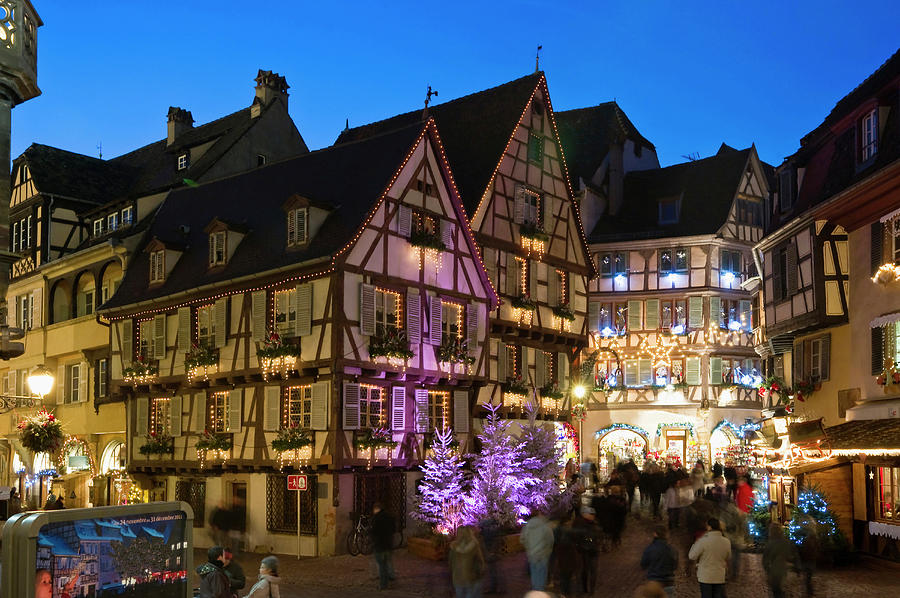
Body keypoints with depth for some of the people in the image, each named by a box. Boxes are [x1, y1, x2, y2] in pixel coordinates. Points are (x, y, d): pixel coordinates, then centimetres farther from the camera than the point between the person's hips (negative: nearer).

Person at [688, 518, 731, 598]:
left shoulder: (703, 541, -16)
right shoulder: (726, 542, -4)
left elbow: (692, 556, -7)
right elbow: (728, 557, 11)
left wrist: (696, 543, 5)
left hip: (706, 577, -3)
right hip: (720, 577, 3)